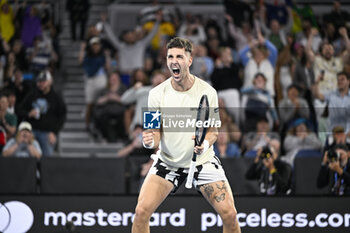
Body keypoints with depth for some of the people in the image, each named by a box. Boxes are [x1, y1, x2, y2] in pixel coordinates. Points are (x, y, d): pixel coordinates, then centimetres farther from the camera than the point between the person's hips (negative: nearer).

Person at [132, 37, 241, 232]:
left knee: (230, 214, -12)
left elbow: (213, 130, -4)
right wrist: (150, 141, -31)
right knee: (141, 212, -16)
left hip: (203, 160, 0)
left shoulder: (207, 92, -11)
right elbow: (156, 133, -7)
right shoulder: (157, 93, -10)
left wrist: (206, 143, -27)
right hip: (167, 161, 1)